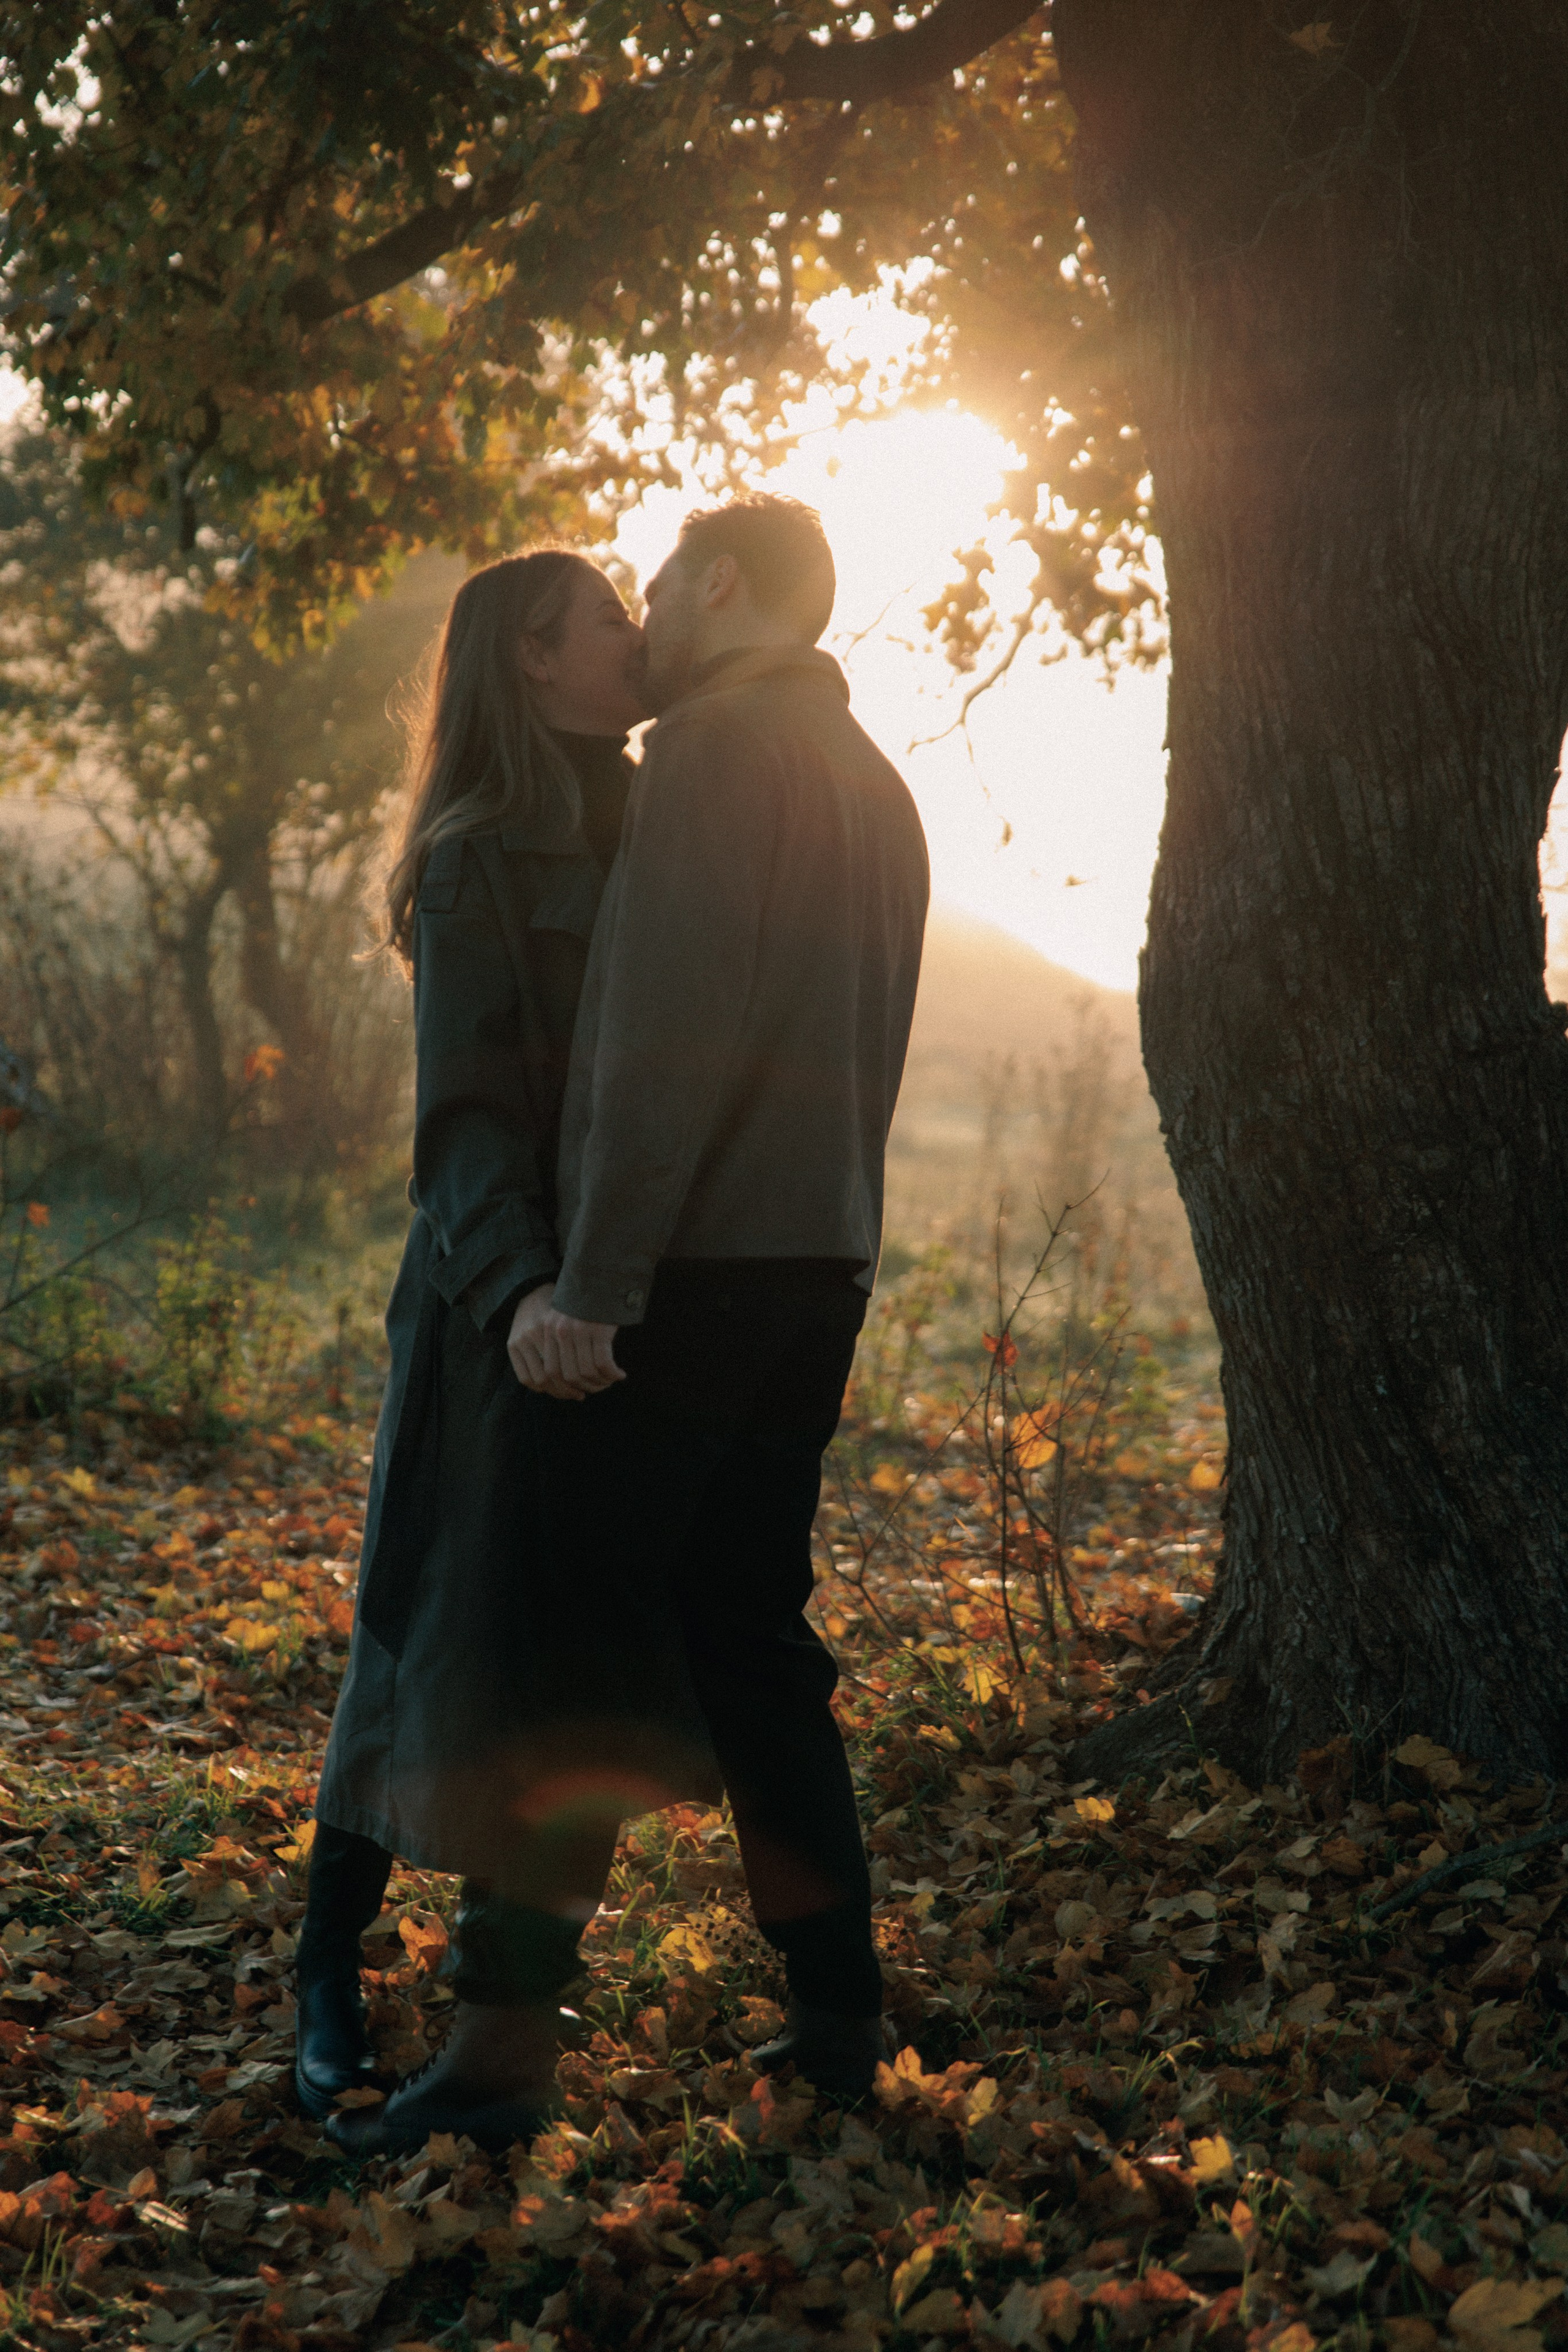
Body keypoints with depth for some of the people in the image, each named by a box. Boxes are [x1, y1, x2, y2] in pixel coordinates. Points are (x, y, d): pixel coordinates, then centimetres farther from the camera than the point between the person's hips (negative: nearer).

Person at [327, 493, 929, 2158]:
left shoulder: (717, 749, -9)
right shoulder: (877, 787, 20)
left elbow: (669, 1036, -19)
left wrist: (593, 1284, -20)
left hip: (691, 1270, -9)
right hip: (821, 1269, 9)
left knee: (585, 1636, -5)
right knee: (749, 1633, 13)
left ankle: (510, 2036, -1)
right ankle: (838, 2014, 17)